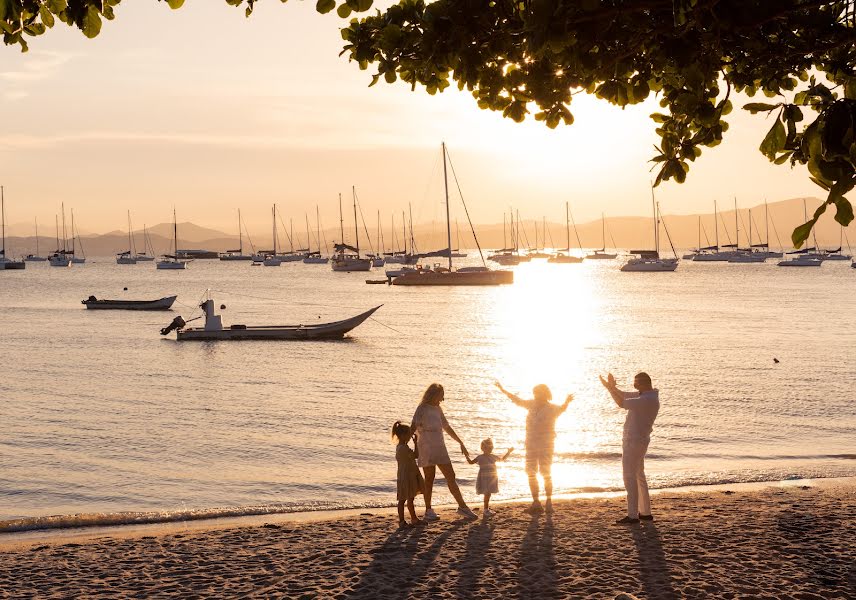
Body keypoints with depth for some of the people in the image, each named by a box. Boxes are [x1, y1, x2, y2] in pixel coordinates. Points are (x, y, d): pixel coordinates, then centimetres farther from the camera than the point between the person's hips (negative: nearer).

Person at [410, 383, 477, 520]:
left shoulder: (437, 409, 16)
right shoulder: (422, 409, -6)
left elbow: (447, 428, 26)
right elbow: (413, 428, -18)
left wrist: (461, 443, 28)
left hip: (440, 448, 7)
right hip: (427, 448, -7)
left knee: (451, 477, 6)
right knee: (429, 478, -4)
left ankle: (462, 506, 11)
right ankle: (428, 510, 1)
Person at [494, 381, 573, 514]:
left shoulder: (552, 408, -12)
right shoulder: (533, 405, 6)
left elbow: (561, 409, -34)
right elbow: (518, 401, 20)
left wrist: (566, 402, -56)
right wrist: (504, 391, 26)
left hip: (545, 446, -6)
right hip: (531, 444, 6)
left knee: (546, 473, -3)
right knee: (531, 473, 5)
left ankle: (549, 502, 9)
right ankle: (536, 503, 10)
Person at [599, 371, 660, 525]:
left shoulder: (649, 400, -23)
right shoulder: (644, 395, 9)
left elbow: (622, 403, -25)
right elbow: (623, 395, 15)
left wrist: (610, 387, -15)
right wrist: (612, 386, -2)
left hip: (634, 442, -11)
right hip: (636, 441, 11)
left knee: (630, 477, -9)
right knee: (638, 476, 16)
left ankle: (632, 515, -10)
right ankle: (645, 512, 23)